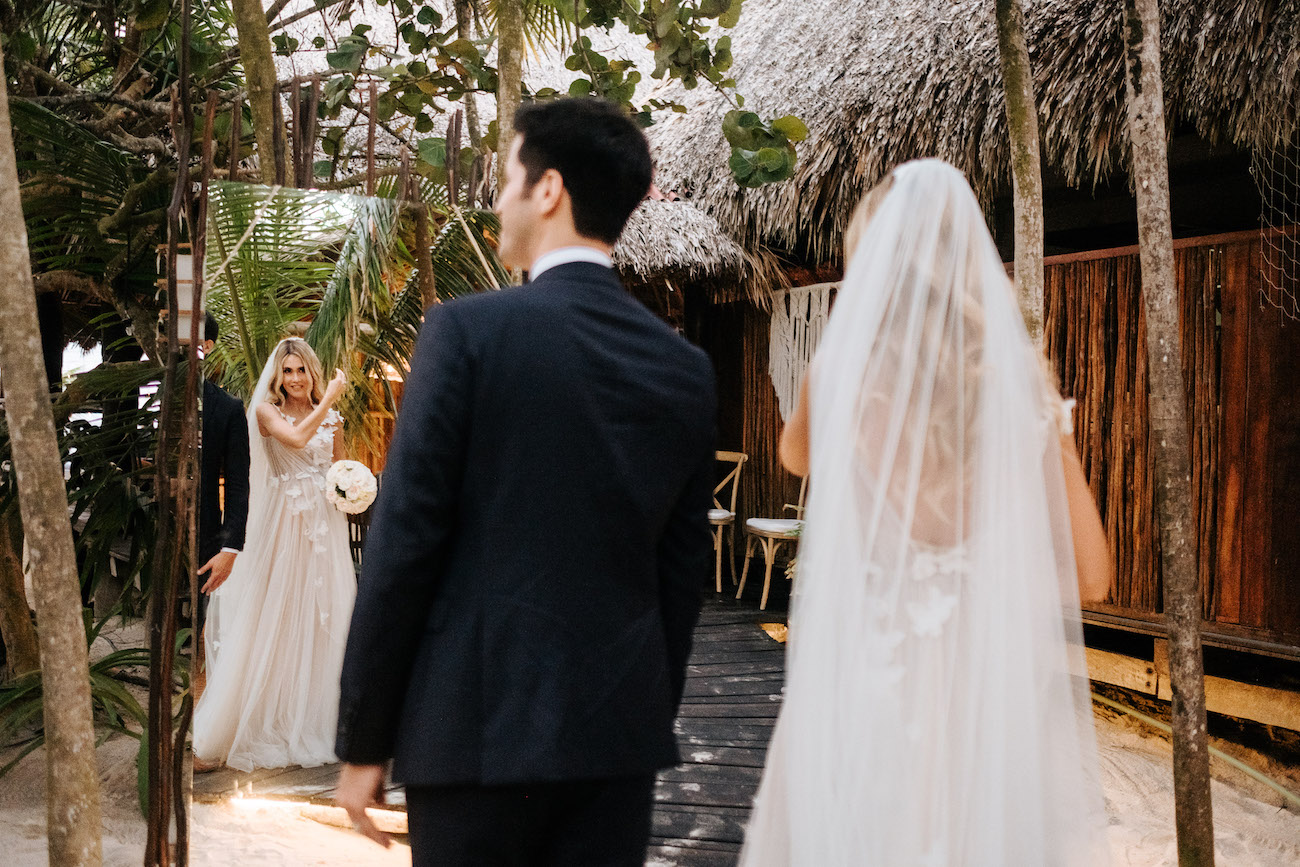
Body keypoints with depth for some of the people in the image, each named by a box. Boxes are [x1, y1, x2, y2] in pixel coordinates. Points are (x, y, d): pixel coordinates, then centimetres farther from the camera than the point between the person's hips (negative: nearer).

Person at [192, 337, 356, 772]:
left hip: (324, 526, 4)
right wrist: (329, 398, -11)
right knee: (269, 619, -6)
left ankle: (315, 723, 15)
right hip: (282, 523, -4)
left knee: (323, 620, 4)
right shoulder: (266, 411, 0)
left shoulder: (331, 419, 13)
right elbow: (296, 438, -19)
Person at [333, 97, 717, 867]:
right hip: (623, 736, 4)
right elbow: (683, 571, 10)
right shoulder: (687, 369, 5)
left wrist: (363, 742, -2)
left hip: (481, 726, -4)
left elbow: (404, 545, -9)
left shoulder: (471, 331, -9)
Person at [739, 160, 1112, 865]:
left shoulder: (842, 366, -7)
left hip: (863, 669, -2)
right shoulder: (1021, 377, -2)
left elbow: (794, 455, 18)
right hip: (994, 679, 2)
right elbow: (1091, 572, 1)